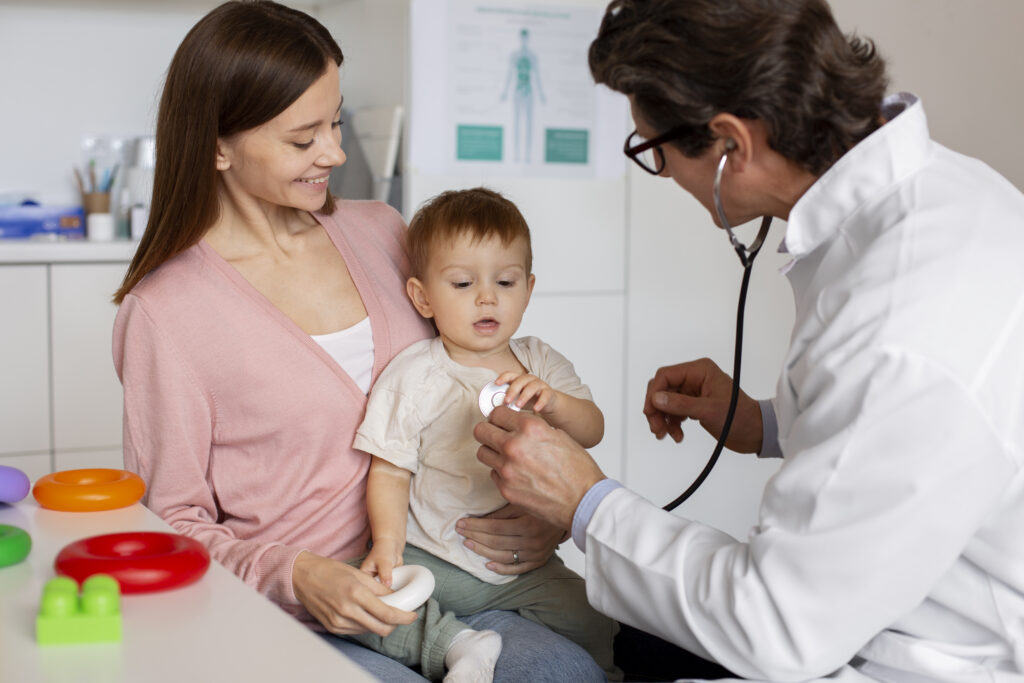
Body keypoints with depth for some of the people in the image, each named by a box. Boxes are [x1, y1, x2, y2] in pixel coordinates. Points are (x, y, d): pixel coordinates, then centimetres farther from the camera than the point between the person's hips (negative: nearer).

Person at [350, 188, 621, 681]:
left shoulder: (539, 362, 5)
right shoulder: (411, 377, -8)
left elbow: (592, 431, -2)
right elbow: (390, 472, -8)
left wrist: (551, 402, -24)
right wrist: (387, 542, -25)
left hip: (522, 561, 3)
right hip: (432, 560, -3)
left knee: (589, 620, -14)